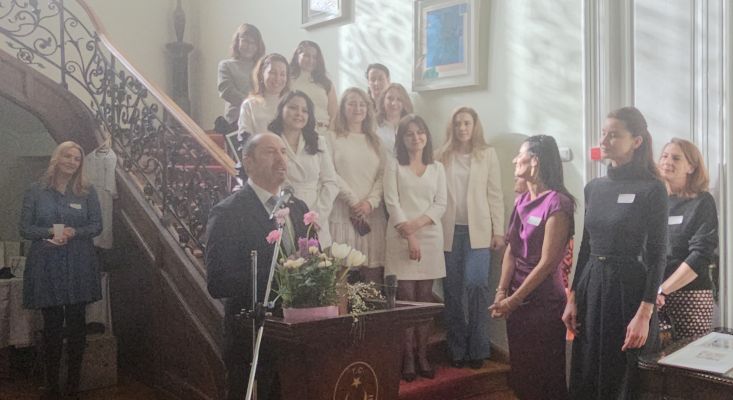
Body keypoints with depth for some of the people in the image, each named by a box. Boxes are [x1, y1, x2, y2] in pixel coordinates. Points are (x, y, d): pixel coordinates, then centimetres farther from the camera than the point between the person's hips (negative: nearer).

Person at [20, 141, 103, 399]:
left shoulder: (87, 192, 6)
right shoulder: (36, 191, 4)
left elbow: (97, 225, 4)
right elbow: (25, 228, 1)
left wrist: (74, 232, -15)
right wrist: (50, 232, -16)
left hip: (79, 266, 1)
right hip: (46, 266, -1)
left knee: (76, 324, 4)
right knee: (52, 325, 4)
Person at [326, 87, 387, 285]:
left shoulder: (375, 141, 19)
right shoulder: (332, 138, 7)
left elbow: (382, 174, 9)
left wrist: (371, 202, -7)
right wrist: (353, 201, -10)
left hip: (372, 214, 4)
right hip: (342, 214, -3)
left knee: (374, 273, -1)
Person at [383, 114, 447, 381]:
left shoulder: (437, 168, 12)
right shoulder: (394, 167, 4)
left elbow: (441, 204, 5)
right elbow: (392, 203, -4)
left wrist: (417, 223, -11)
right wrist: (408, 235, -14)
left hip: (430, 237, 3)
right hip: (401, 238, -2)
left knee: (425, 297, 4)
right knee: (406, 297, -3)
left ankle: (423, 355, 11)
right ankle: (408, 358, 3)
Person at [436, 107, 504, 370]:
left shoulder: (487, 154, 7)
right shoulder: (443, 156, 7)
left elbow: (495, 194, 5)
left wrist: (498, 230, 0)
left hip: (478, 230, -1)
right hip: (449, 231, 1)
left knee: (476, 285, -8)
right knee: (453, 290, 3)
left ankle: (478, 348, 2)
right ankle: (457, 349, 11)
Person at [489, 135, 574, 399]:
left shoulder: (557, 203, -15)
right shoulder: (521, 201, 9)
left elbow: (546, 263, -17)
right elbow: (511, 250, 6)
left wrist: (513, 300, -13)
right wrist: (501, 293, -6)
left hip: (544, 303, -7)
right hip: (518, 302, 7)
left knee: (546, 378, 5)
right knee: (521, 375, 16)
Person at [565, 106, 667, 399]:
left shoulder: (652, 189, -9)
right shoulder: (593, 187, 8)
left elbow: (657, 255, -11)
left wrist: (644, 314, -17)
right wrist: (573, 298, 8)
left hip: (628, 287, -5)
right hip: (591, 287, 6)